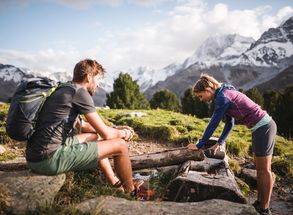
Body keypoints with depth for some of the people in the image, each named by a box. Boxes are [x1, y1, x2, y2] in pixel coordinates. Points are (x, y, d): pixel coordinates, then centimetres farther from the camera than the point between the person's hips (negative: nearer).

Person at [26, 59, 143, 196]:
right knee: (120, 145, -4)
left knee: (93, 136, 28)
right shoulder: (80, 92, -10)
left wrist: (117, 129, 25)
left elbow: (81, 125, 29)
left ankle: (116, 184, 33)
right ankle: (130, 190, 22)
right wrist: (123, 133, 13)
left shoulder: (63, 90, 18)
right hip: (50, 159, -10)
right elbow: (105, 133, -10)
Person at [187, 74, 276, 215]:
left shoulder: (222, 97, -18)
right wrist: (219, 143, 13)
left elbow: (213, 124, -16)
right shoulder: (226, 94, 11)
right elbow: (230, 123, 16)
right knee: (260, 168, 15)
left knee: (264, 170, 1)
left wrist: (199, 145, -8)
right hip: (264, 126, 9)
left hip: (263, 127, -9)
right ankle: (259, 202, 26)